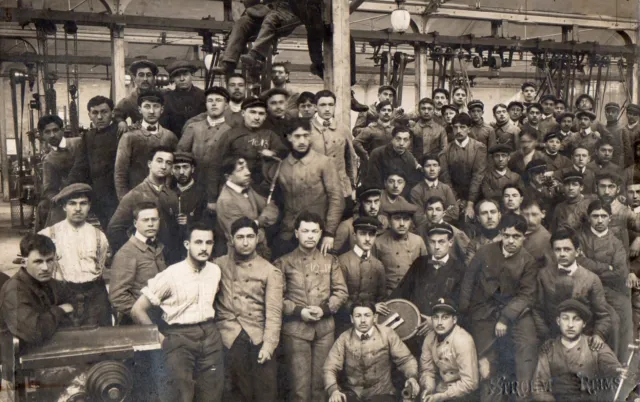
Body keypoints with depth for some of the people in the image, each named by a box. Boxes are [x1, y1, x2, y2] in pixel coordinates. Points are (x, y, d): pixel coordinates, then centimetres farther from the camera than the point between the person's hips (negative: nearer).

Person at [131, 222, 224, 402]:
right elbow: (137, 309, -11)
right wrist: (161, 338, -6)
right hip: (179, 337, -4)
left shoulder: (215, 271, 1)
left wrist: (209, 327, 11)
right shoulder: (170, 275, -14)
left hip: (210, 335, 5)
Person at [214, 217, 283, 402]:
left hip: (259, 337, 0)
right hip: (229, 338, 0)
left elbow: (273, 311, -2)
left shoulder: (270, 272, 5)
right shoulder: (219, 265, 9)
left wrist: (268, 344, -13)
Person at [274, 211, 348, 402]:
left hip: (325, 328, 2)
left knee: (320, 383, 7)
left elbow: (341, 291, 7)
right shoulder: (284, 262, 3)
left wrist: (325, 309, -8)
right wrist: (298, 311, -12)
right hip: (295, 329, -2)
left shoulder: (331, 261, 11)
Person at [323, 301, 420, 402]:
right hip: (352, 393, 0)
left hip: (381, 393, 0)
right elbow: (330, 368, -6)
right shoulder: (344, 339, -1)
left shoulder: (387, 334, -1)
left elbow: (405, 359, 3)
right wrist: (334, 390, -24)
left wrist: (412, 377, -18)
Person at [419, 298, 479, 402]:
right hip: (440, 388, 5)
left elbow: (470, 383, -23)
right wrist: (428, 388, -14)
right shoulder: (430, 338, -4)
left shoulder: (463, 341, -22)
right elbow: (427, 369, 4)